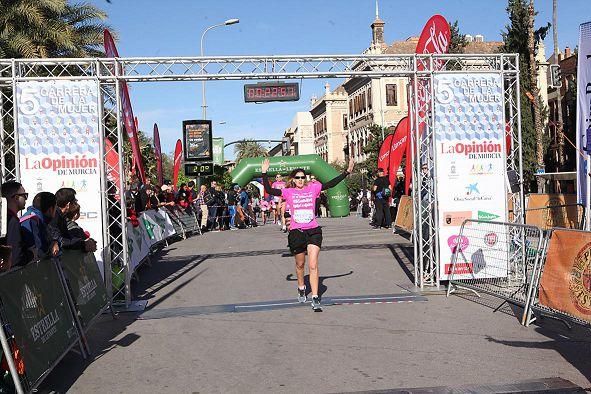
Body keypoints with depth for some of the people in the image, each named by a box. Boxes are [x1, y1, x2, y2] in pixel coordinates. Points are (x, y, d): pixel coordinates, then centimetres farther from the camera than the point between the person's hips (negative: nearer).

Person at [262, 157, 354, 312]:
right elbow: (269, 190, -6)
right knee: (300, 264, 17)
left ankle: (315, 299, -8)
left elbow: (331, 184, 4)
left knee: (313, 265, -10)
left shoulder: (313, 188, 5)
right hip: (296, 232, 0)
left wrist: (347, 172, 1)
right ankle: (301, 288, 44)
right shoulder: (288, 192, 2)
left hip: (313, 230, 0)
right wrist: (264, 173, -9)